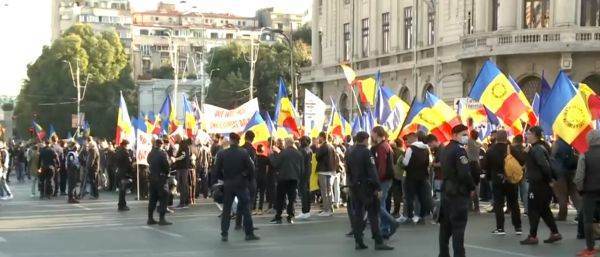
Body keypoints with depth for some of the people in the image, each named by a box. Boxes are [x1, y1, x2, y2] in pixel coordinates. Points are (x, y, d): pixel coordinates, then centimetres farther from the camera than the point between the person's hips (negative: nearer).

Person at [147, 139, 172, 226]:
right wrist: (167, 173, 0)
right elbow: (166, 164, -15)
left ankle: (150, 218, 15)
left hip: (152, 177, 7)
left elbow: (149, 164, 9)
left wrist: (153, 172, 11)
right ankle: (161, 219, -7)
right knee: (163, 199, -3)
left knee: (152, 198, 13)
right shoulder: (162, 153, -12)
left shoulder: (150, 154, 9)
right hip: (161, 178, -7)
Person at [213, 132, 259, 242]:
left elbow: (216, 171, -4)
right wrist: (247, 179, 8)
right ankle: (249, 234, 5)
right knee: (245, 210, 4)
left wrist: (224, 179, 12)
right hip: (242, 185, -1)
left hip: (228, 185, 1)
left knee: (226, 210, 8)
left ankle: (224, 234, 5)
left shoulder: (221, 154, -5)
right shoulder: (244, 153, -8)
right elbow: (251, 168, -9)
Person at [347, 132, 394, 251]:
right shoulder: (366, 152, -12)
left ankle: (358, 242, 6)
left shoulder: (350, 153, 10)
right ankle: (378, 242, -7)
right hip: (366, 187, -7)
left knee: (357, 214, 8)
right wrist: (378, 188, -17)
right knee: (373, 214, -5)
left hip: (354, 187, 7)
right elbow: (372, 171, -17)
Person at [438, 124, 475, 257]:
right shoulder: (460, 150, -16)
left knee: (446, 225, 13)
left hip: (447, 190, 9)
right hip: (459, 192, -9)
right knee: (458, 226, -7)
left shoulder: (447, 149, 13)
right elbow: (464, 173, -23)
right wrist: (471, 187, -10)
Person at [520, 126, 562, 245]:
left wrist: (549, 180, -19)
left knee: (533, 209, -1)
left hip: (538, 185, -10)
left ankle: (532, 236, 4)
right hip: (544, 185, 10)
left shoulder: (536, 149, -19)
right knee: (544, 209, 16)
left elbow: (545, 166, -29)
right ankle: (555, 233, 18)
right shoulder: (541, 146, 12)